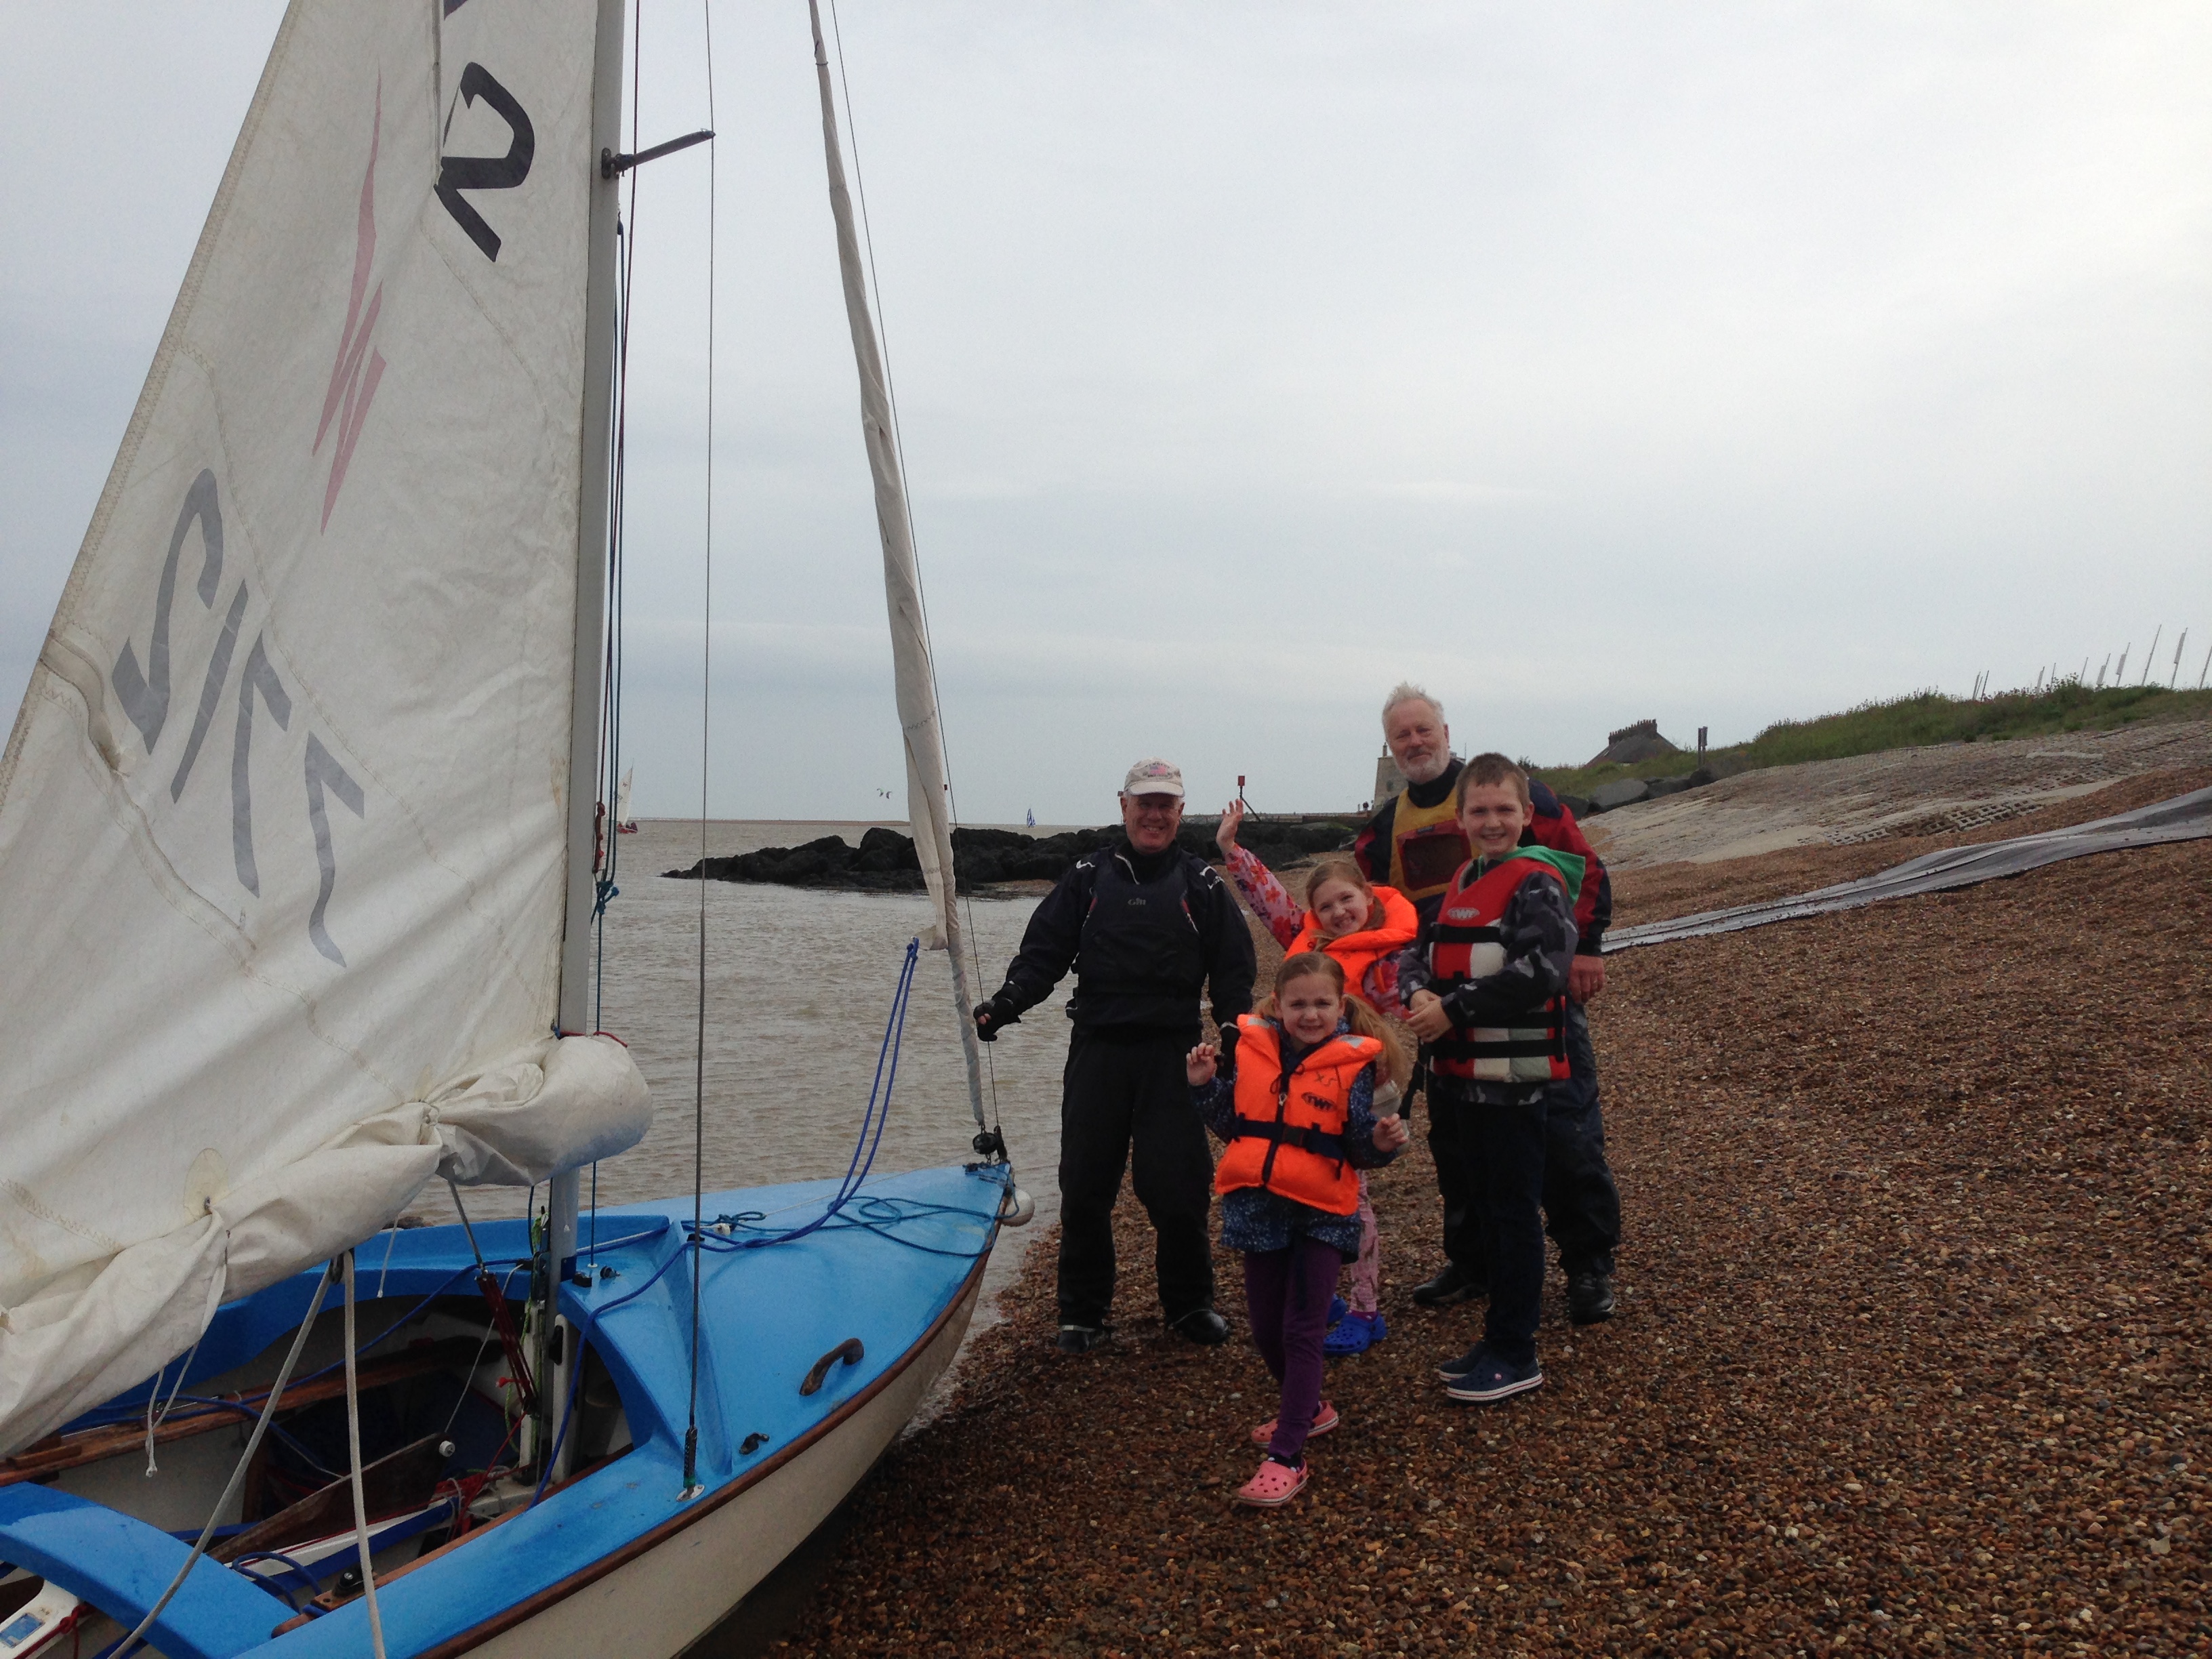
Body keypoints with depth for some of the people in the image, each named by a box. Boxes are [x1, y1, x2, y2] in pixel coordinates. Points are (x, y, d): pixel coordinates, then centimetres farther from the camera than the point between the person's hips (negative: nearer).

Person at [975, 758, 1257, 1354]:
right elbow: (1043, 953, 5)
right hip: (1097, 1049, 1)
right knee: (1084, 1187, 4)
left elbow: (1234, 969, 6)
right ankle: (1082, 1311, 20)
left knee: (1178, 1185, -1)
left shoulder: (1202, 884, 7)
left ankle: (1189, 1304, 21)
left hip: (1172, 1053, -1)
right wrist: (1002, 1005, -10)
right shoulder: (1088, 876, 8)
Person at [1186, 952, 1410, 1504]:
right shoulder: (1249, 1049, -2)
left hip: (1320, 1213, -4)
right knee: (1266, 1328, 15)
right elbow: (1228, 1124, 8)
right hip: (1258, 1208, 4)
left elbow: (1361, 1149, -6)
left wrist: (1383, 1140, -27)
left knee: (1301, 1332, -1)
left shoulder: (1354, 1064, -9)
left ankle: (1287, 1459, 6)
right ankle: (1308, 1408, 41)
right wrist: (1204, 1085, -7)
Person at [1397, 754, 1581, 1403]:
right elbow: (1420, 951, 13)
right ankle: (1499, 1336, 29)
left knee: (1515, 1211, 2)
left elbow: (1540, 971, -24)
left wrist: (1452, 1009, -20)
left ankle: (1516, 1356, 13)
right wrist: (1417, 993, -11)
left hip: (1512, 1077, -8)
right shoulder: (1461, 883, 15)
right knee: (1485, 1205, 17)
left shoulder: (1538, 882, -12)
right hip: (1460, 1073, 8)